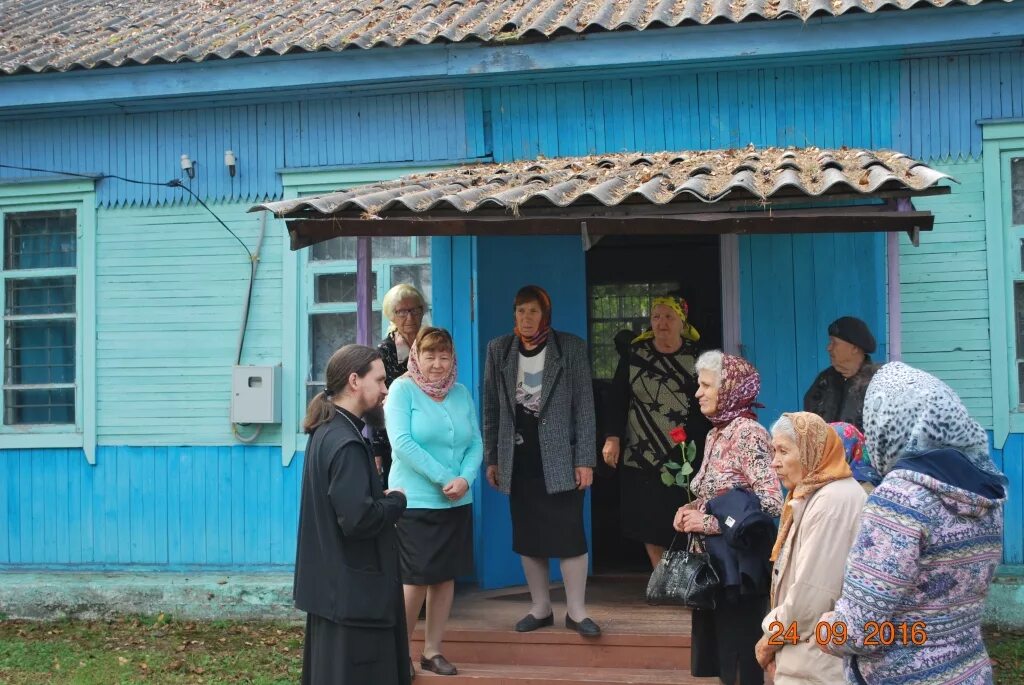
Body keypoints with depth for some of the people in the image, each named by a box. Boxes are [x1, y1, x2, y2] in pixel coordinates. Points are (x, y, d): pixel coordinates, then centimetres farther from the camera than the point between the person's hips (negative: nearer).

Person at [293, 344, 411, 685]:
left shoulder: (327, 432, 10)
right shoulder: (346, 443, -21)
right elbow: (358, 519, -27)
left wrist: (383, 497, 2)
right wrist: (397, 501, -11)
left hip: (334, 584, 10)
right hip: (352, 591, -10)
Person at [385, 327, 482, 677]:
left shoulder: (462, 394, 8)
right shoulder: (402, 389, -6)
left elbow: (476, 444, 6)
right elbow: (402, 443, -16)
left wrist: (465, 479, -13)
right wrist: (445, 478, -18)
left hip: (457, 504, 5)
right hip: (415, 502, -5)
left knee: (446, 576, 9)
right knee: (417, 579, -2)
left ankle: (432, 651, 21)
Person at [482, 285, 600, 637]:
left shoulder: (571, 347, 0)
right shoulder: (499, 349, 8)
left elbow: (584, 406, -2)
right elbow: (491, 408, 11)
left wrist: (585, 460, -7)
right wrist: (491, 458, 8)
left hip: (559, 458, -3)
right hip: (518, 459, 3)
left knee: (569, 534, -4)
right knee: (527, 538, 7)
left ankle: (576, 611, 6)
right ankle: (540, 608, 19)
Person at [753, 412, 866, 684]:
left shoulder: (832, 502, -20)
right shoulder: (816, 495, 14)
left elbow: (812, 595, -23)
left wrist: (770, 639, -9)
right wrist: (775, 636, 8)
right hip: (807, 656, 9)